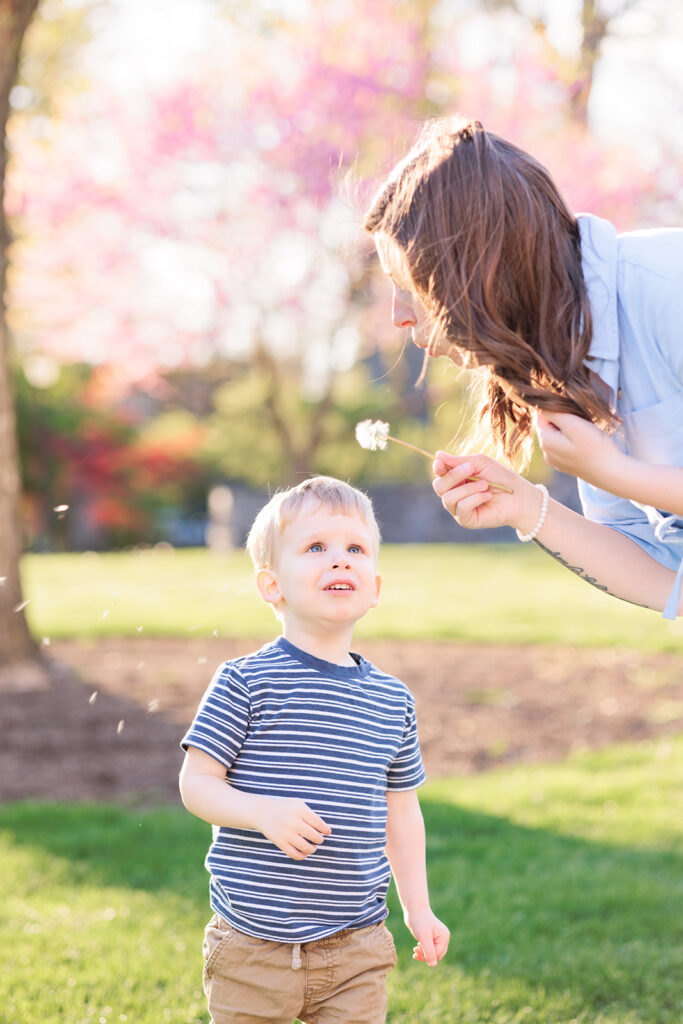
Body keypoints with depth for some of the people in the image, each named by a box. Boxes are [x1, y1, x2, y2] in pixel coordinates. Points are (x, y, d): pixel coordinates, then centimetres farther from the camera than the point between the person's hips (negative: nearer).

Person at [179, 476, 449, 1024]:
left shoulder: (392, 699, 6)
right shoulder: (246, 683, -8)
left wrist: (418, 909, 14)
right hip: (253, 946, -3)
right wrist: (263, 812, -25)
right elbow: (196, 782, -8)